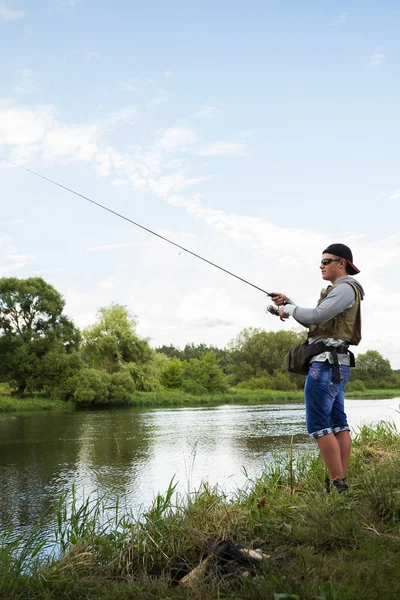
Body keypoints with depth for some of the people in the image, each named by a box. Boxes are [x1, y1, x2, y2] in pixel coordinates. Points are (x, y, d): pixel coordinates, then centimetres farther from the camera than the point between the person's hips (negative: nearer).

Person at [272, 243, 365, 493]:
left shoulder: (345, 288, -9)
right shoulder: (340, 291, 23)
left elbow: (317, 316, -20)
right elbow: (314, 323, 27)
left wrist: (289, 309, -3)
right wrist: (289, 304, 19)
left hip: (327, 363, -11)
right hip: (336, 365, 11)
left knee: (318, 424, -12)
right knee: (338, 423, 7)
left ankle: (338, 484, -12)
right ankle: (341, 483, 9)